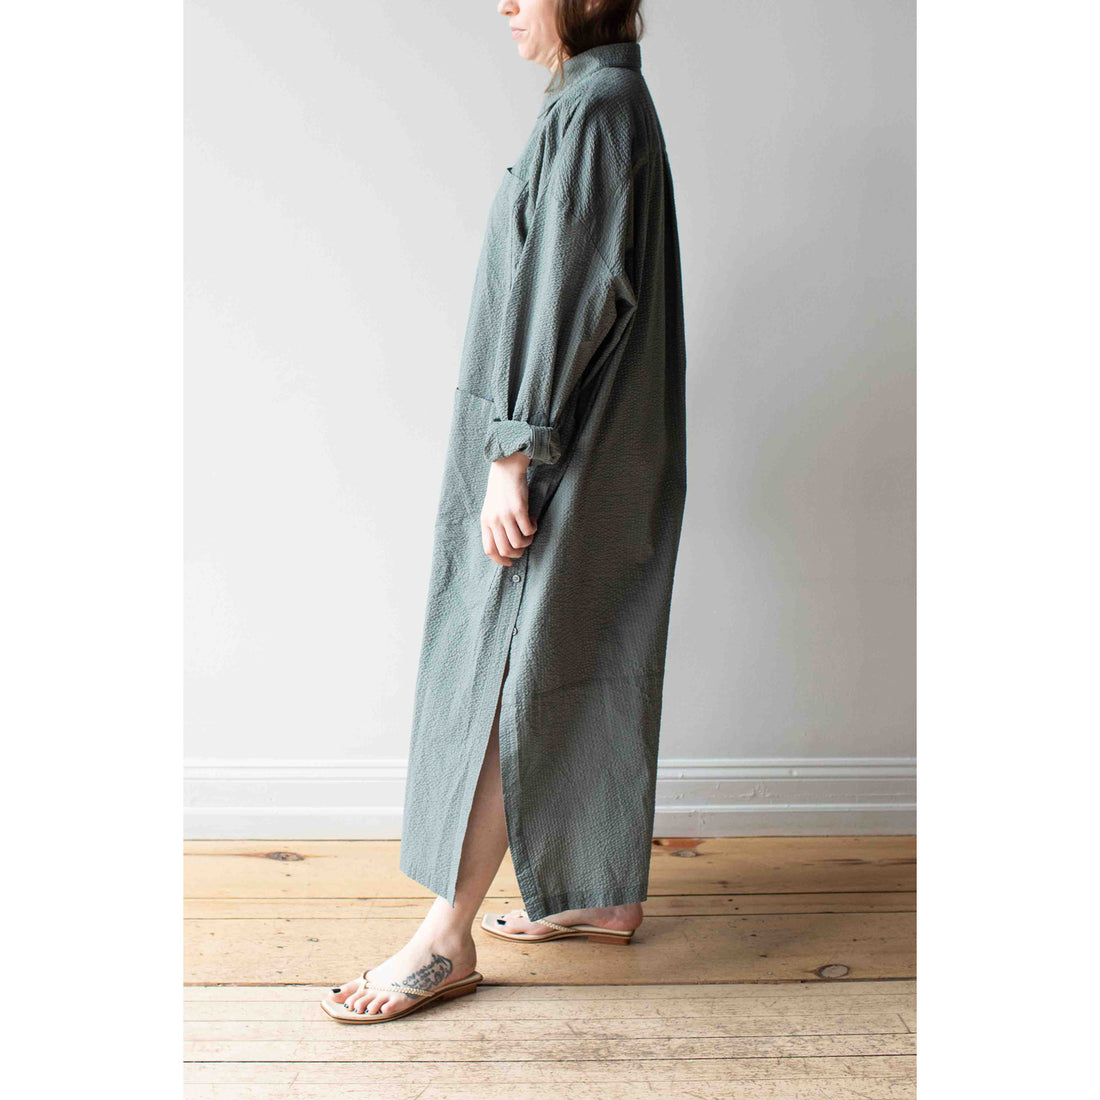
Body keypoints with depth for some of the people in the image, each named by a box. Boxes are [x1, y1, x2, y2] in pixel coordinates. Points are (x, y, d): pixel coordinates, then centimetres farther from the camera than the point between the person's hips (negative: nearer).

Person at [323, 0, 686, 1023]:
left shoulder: (593, 108, -14)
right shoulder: (607, 99, 17)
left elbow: (567, 296, -21)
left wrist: (512, 455, -21)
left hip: (564, 451, -10)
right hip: (587, 447, 10)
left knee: (500, 678, -6)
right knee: (589, 674, 14)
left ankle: (448, 936, 2)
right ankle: (604, 892, 25)